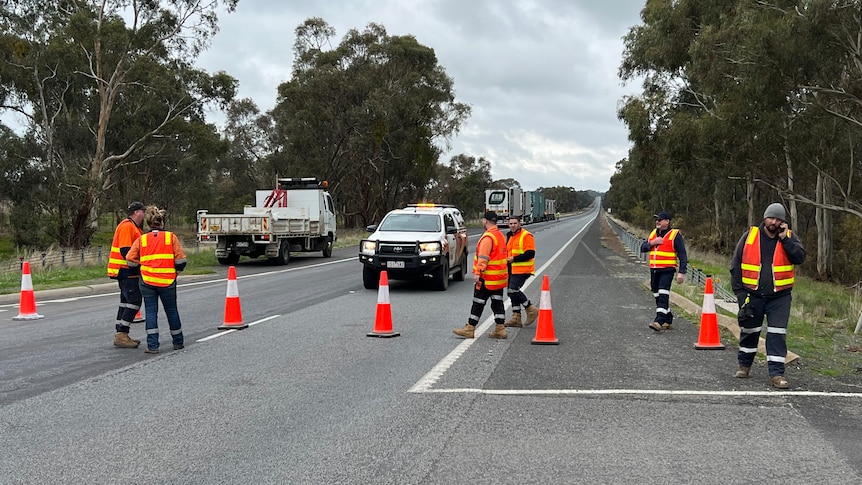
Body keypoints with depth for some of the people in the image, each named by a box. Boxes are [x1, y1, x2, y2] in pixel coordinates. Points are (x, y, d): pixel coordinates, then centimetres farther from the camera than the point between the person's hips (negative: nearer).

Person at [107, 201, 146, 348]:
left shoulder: (135, 227, 19)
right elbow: (125, 251, -22)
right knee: (134, 301, -12)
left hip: (129, 271, 11)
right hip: (126, 271, -11)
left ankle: (121, 336, 19)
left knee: (126, 302, 14)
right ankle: (121, 335, -11)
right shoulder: (127, 226, -14)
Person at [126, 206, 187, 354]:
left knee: (150, 311, 5)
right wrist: (176, 270, 16)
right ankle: (178, 342, 27)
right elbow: (181, 260, -3)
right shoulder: (171, 237, 1)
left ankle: (152, 345, -2)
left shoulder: (141, 239, 5)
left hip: (147, 281, 0)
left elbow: (130, 259, 0)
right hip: (167, 281, 0)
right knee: (172, 311, 14)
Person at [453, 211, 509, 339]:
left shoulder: (488, 237, -17)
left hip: (487, 278, -9)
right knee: (497, 302, 10)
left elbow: (483, 257, -23)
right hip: (500, 277, 9)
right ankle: (500, 329, 10)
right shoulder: (500, 235, 13)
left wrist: (477, 273, -23)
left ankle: (469, 329, 1)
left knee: (478, 303, -3)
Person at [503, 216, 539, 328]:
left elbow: (530, 254, -19)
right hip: (512, 270, 9)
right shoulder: (510, 236, 17)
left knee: (513, 291, -16)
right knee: (513, 292, 9)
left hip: (522, 270, -9)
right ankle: (516, 318, 16)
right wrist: (506, 259, 11)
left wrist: (514, 259, -19)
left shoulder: (526, 236, -11)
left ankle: (532, 310, -1)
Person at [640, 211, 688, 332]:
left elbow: (682, 255, -5)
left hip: (667, 270, -7)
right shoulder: (653, 233, 15)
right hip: (654, 270, 7)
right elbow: (643, 248, 13)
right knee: (657, 296, 10)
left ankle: (659, 321, -24)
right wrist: (652, 243, -7)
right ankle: (668, 320, 23)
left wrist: (681, 272, -13)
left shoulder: (675, 235, -4)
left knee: (663, 295, -18)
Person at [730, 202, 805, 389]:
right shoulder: (749, 236, -2)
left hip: (779, 296, 0)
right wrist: (739, 291, -3)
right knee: (749, 331, 14)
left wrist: (784, 239, -18)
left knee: (777, 334, -6)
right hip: (752, 294, 1)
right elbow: (736, 265, 1)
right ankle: (744, 364, 33)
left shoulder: (789, 237, 2)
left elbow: (800, 258, -14)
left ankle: (777, 373, -2)